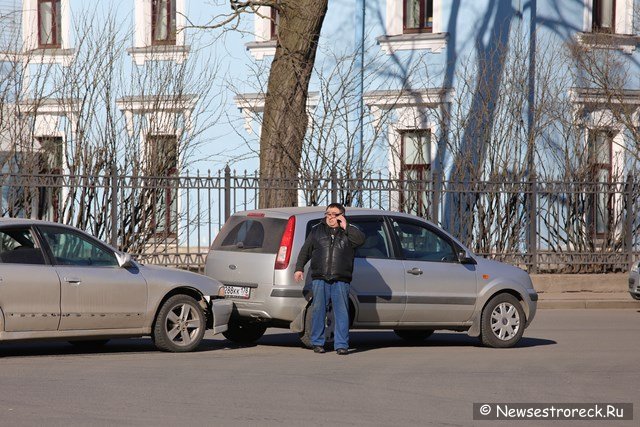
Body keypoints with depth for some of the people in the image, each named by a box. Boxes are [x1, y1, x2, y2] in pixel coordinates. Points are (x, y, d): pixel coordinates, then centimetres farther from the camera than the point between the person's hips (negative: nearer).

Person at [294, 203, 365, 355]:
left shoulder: (349, 231, 12)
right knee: (318, 311, 2)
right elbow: (305, 250, 17)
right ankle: (317, 343, 11)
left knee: (341, 313, -5)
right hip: (320, 280, 1)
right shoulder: (317, 230, 16)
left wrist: (345, 227, -8)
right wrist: (299, 268, 8)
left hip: (341, 281, -1)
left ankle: (341, 344, -2)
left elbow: (360, 240, -10)